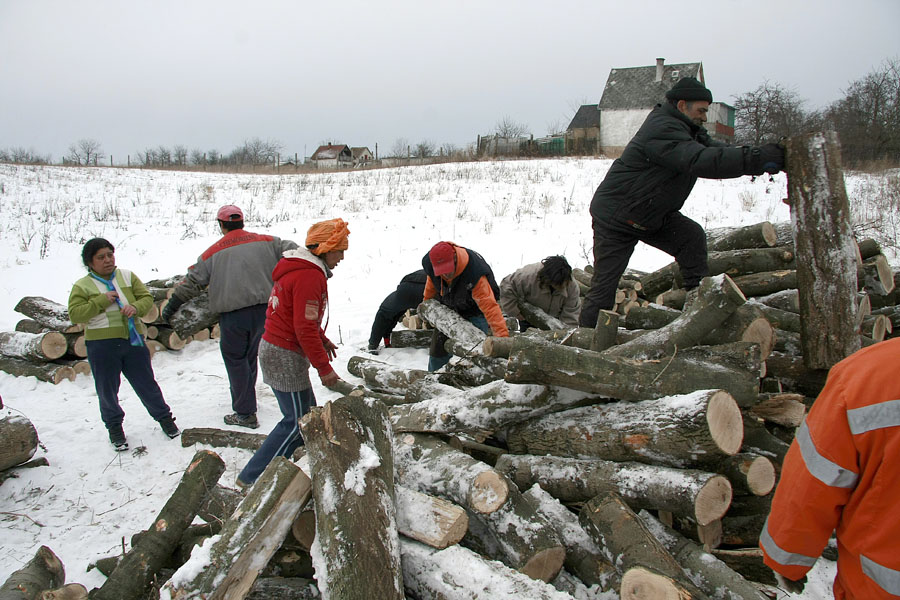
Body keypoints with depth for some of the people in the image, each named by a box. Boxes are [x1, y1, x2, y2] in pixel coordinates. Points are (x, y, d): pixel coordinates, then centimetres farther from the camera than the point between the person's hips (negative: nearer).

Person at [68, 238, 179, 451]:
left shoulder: (128, 277, 9)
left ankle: (164, 416, 27)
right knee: (107, 389, 9)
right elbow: (75, 314, -8)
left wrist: (136, 307, -16)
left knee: (146, 383, 9)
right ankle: (114, 426, 30)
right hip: (101, 345, -1)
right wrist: (102, 300, -17)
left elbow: (147, 298, 6)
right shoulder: (82, 286, 1)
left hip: (132, 339, 1)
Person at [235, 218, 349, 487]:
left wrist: (321, 340, 19)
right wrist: (324, 367, -19)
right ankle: (253, 477, 4)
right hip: (286, 357, -10)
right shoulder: (309, 276, -21)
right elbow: (305, 328, -24)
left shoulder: (298, 268, 13)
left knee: (307, 414, 14)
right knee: (297, 421, -2)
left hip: (274, 348, 10)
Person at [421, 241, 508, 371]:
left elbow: (490, 306, -44)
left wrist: (503, 334, -49)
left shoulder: (475, 274, -41)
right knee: (438, 346, 8)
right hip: (449, 308, 5)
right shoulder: (429, 263, -24)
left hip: (475, 311, -5)